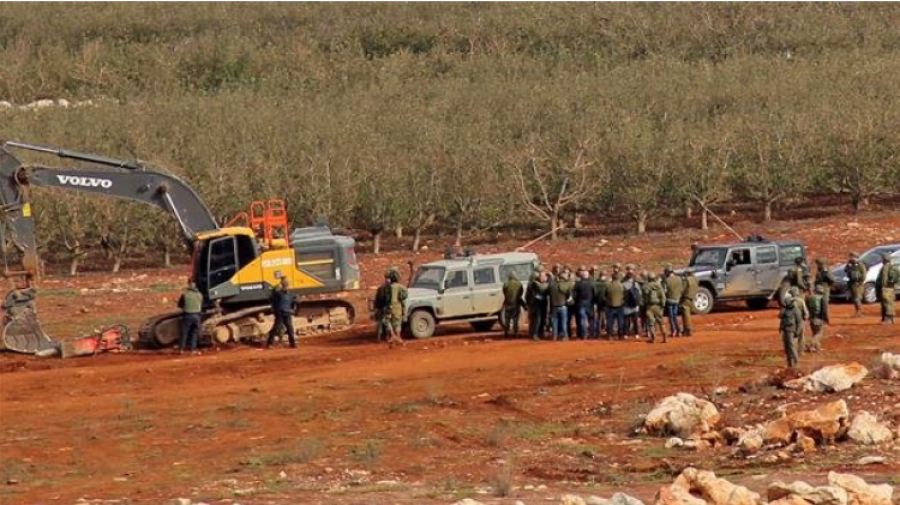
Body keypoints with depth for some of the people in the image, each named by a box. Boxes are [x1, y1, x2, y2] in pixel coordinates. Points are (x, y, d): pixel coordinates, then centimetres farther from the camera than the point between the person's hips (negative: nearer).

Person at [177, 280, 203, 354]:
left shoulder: (185, 294, -9)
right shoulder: (199, 295, 1)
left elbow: (179, 305, 1)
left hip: (187, 315, -2)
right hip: (196, 315, 2)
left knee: (184, 332, 6)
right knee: (194, 333, 11)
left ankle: (181, 349, 5)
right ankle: (193, 349, 8)